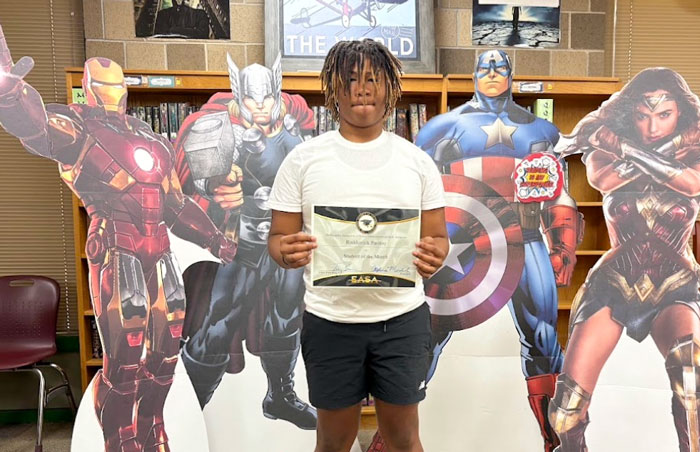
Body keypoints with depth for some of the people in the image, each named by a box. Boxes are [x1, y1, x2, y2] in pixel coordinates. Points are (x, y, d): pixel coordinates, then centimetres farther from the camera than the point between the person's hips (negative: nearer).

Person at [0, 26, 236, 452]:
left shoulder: (153, 140, 22)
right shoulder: (76, 124, 3)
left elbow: (177, 205, 25)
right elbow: (37, 125, -23)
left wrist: (218, 242, 20)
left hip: (160, 251, 6)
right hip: (116, 249, -6)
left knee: (165, 351, 11)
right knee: (124, 360, -5)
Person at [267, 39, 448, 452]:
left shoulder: (417, 161, 2)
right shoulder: (303, 159, -1)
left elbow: (438, 238, 6)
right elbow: (278, 238, 2)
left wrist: (435, 256, -18)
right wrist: (288, 252, -22)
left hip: (402, 318, 1)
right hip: (330, 321, 0)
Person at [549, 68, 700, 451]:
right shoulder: (605, 152, 3)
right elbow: (602, 179, -21)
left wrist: (626, 147, -17)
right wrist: (664, 154, -12)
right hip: (611, 284, 0)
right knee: (566, 408, -11)